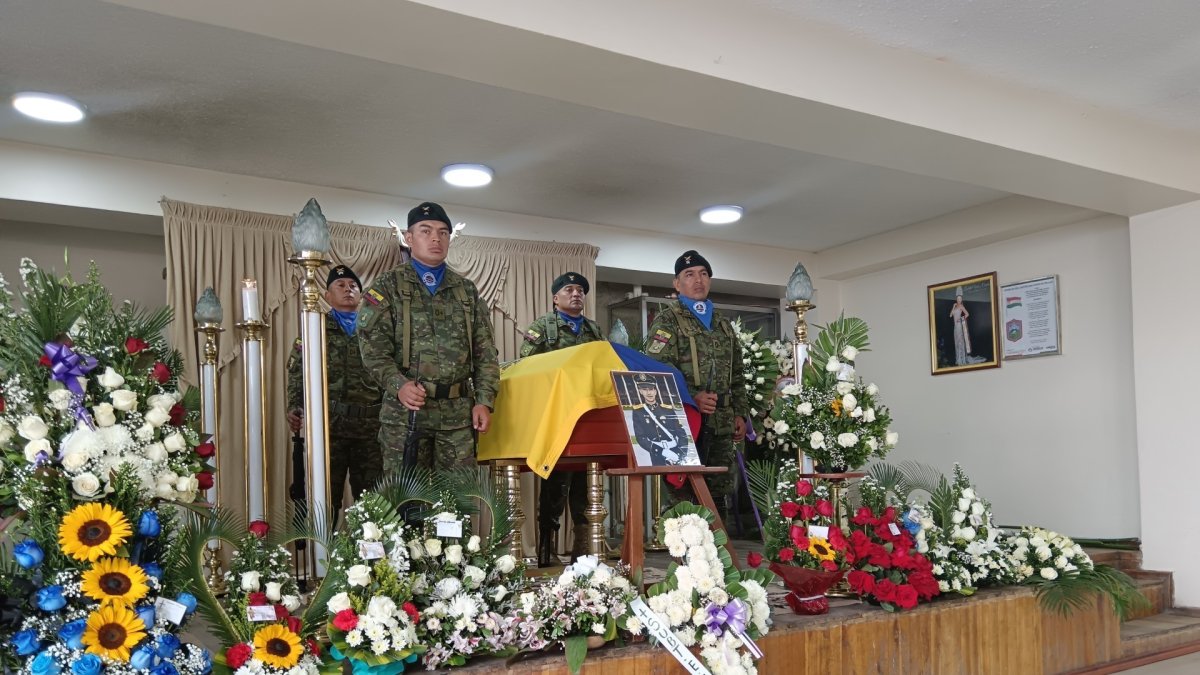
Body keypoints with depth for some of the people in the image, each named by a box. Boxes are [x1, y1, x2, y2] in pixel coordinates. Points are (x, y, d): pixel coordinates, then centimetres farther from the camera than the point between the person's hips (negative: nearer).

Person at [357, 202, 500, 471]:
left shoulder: (468, 291, 15)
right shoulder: (387, 287, 5)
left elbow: (485, 353, 12)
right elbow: (373, 348, -3)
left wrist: (484, 401, 2)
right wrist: (398, 385, -19)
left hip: (459, 412, 3)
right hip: (405, 409, -2)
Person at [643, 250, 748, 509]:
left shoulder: (724, 325, 20)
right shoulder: (667, 321, -1)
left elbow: (737, 376, 23)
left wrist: (740, 414, 13)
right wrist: (692, 397, -22)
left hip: (721, 426, 6)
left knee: (718, 495, 11)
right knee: (684, 498, -6)